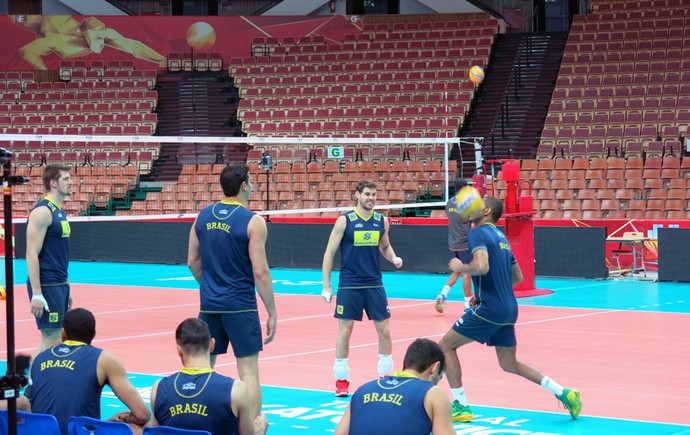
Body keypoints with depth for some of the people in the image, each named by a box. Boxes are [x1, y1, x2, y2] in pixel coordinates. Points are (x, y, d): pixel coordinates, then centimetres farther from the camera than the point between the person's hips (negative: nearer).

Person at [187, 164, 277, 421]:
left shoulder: (203, 216, 5)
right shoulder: (252, 222, -11)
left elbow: (193, 262, 11)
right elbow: (260, 272, -14)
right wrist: (272, 314, -8)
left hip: (209, 304, 5)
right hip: (240, 306, -5)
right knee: (248, 371, -1)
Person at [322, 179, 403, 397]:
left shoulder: (381, 220, 5)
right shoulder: (345, 220, -5)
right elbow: (330, 252, -2)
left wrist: (394, 258, -3)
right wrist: (326, 286, -6)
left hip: (374, 284, 3)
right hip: (349, 285, -3)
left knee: (384, 331, 2)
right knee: (344, 331, -2)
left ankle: (386, 377, 16)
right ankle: (342, 381, 9)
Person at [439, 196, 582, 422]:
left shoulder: (478, 233, -9)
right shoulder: (501, 237, 18)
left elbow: (481, 266, -26)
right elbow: (517, 277, 24)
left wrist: (459, 267, -7)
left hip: (489, 309, -8)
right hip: (509, 309, 8)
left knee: (446, 345, 5)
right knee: (509, 364, 19)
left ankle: (461, 406, 2)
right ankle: (563, 393, 10)